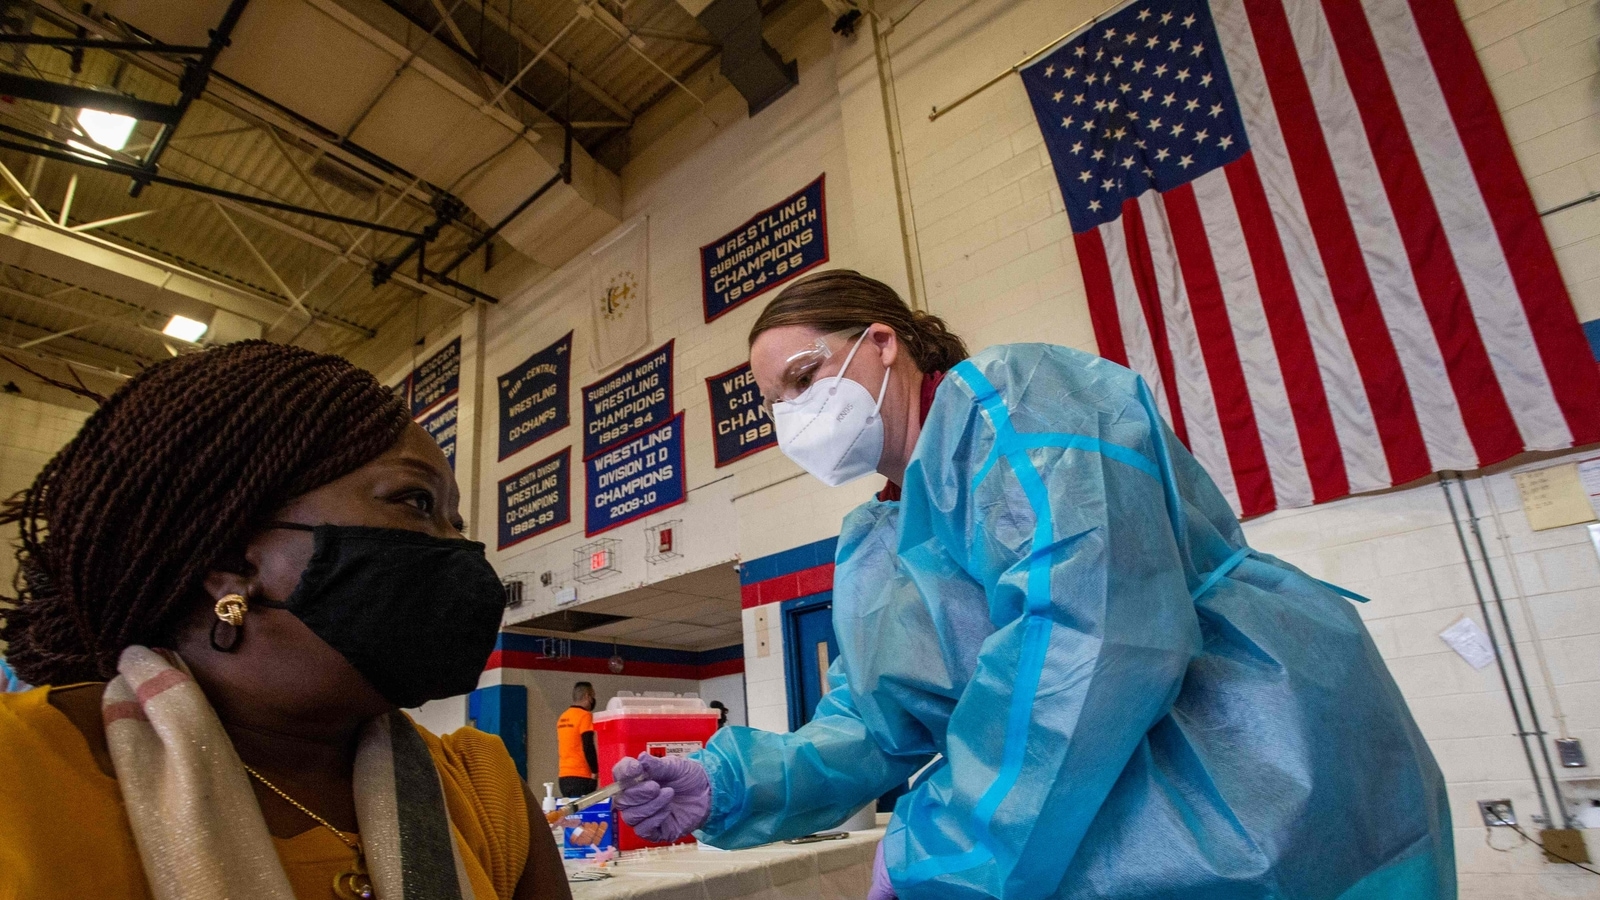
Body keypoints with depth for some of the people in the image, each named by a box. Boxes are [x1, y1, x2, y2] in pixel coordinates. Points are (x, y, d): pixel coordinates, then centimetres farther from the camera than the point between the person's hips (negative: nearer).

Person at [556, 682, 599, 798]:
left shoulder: (563, 717, 15)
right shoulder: (585, 716, -11)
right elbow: (588, 747, -17)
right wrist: (595, 772, -10)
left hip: (564, 776, 8)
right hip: (581, 777, -8)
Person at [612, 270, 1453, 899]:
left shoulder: (1000, 395, -13)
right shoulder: (873, 548, 12)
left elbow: (1099, 625, -26)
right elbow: (869, 728, 11)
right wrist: (732, 783, -6)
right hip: (1109, 816, 7)